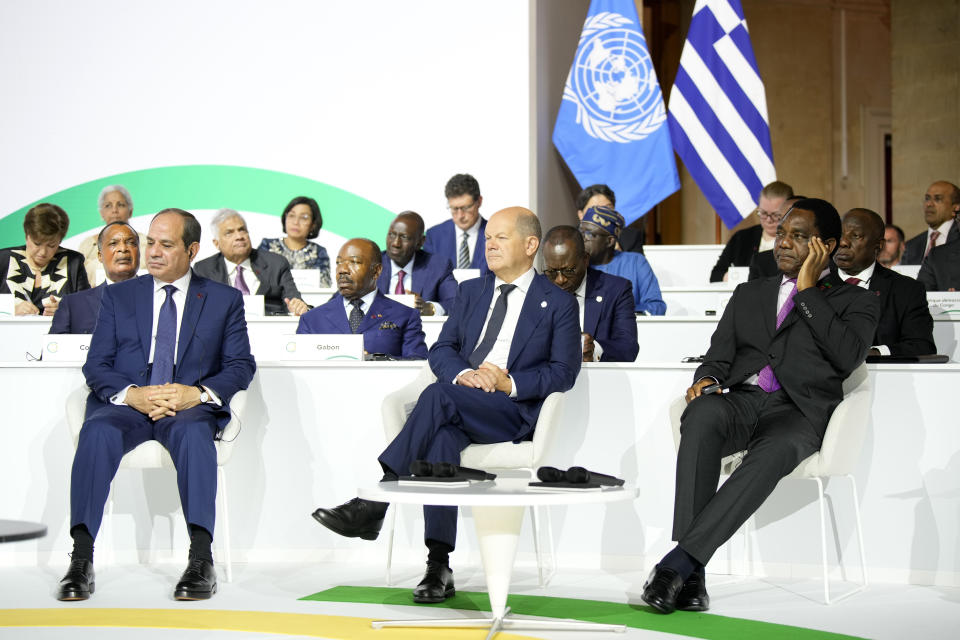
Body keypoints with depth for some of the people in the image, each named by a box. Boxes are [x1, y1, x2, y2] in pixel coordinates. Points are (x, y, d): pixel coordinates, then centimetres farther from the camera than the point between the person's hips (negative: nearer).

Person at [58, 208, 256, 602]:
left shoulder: (225, 300, 14)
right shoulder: (118, 296, 17)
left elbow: (241, 365, 6)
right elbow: (96, 365, 9)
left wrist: (197, 393, -14)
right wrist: (131, 394, -13)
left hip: (189, 407, -1)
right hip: (126, 403, 1)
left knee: (193, 432, -38)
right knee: (98, 432, -34)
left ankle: (201, 561, -42)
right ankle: (81, 561, -37)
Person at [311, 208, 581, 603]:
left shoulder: (558, 304, 10)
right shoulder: (471, 291, 24)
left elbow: (565, 372, 1)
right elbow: (441, 350, 15)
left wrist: (509, 383, -14)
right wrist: (462, 373, -8)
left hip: (514, 413, -3)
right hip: (457, 410, 4)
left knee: (440, 394, -33)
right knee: (441, 438, -34)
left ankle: (373, 503, -35)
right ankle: (438, 567, -36)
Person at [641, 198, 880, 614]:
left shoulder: (855, 301, 16)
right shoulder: (748, 295, 29)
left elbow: (848, 357, -4)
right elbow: (719, 356, 20)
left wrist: (808, 290, 1)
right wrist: (707, 379, -4)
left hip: (798, 411, -3)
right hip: (740, 401, 3)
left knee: (773, 452, -40)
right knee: (702, 413, -35)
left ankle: (678, 561, -42)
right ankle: (692, 574, -40)